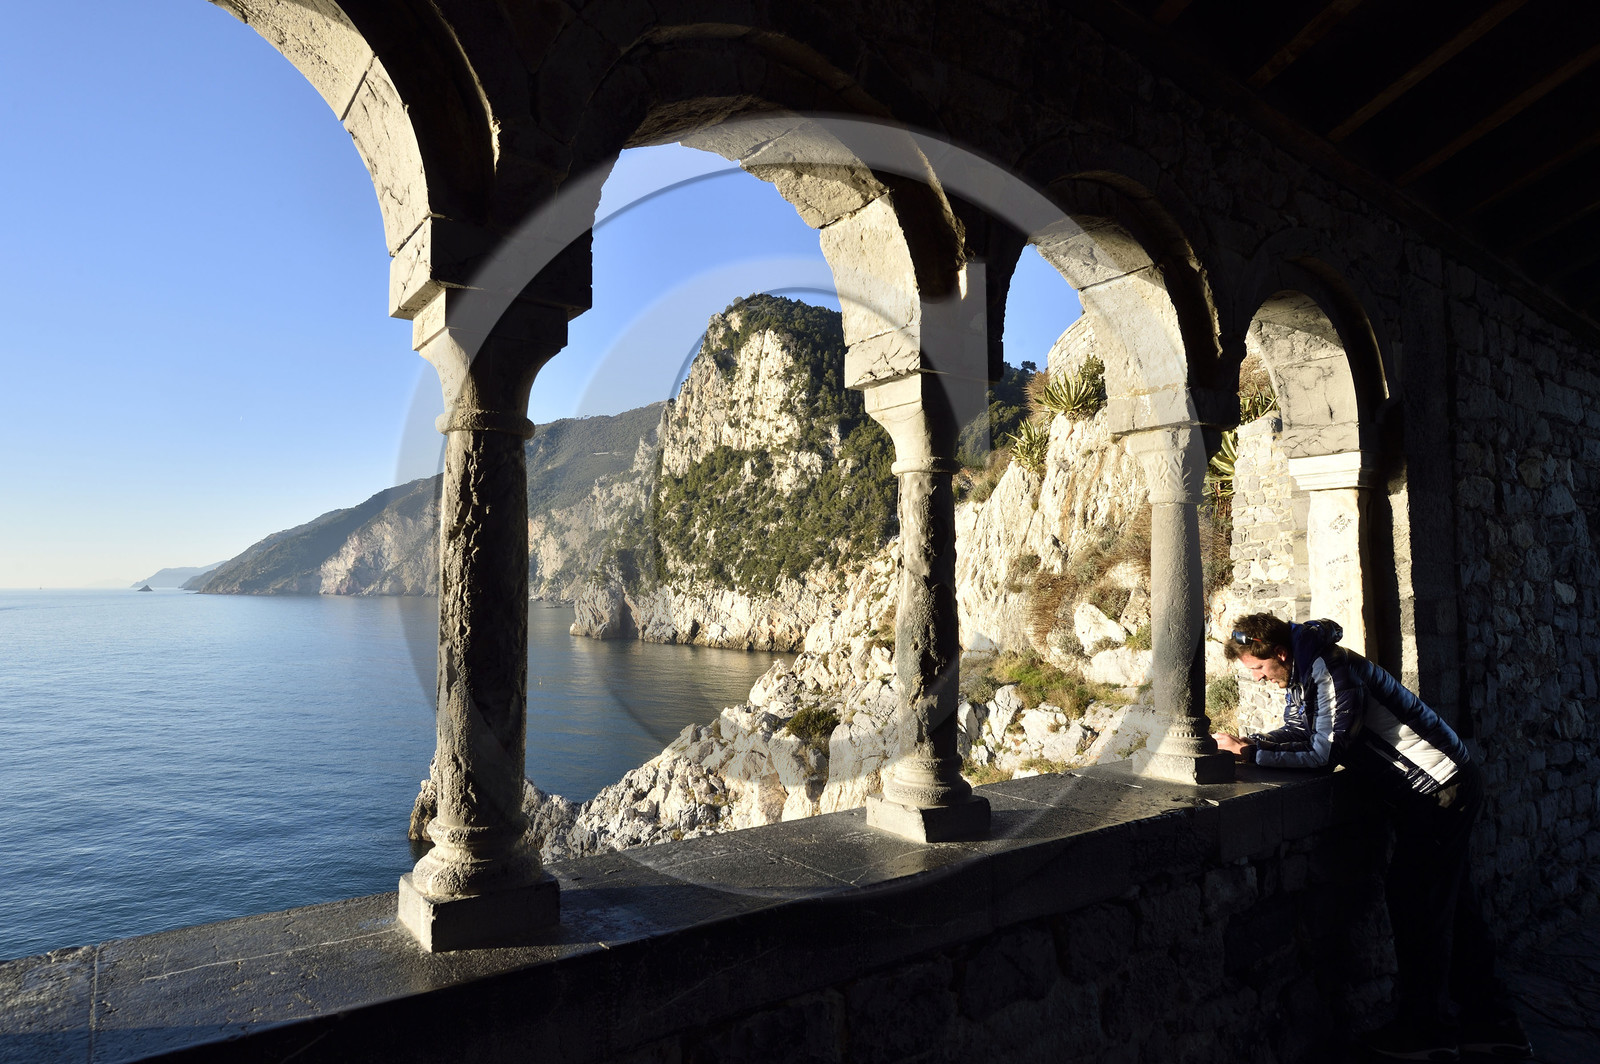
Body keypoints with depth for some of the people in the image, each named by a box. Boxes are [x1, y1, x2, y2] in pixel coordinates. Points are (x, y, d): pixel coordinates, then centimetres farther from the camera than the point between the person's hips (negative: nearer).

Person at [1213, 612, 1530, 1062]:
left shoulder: (1332, 670, -25)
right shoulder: (1302, 675, 5)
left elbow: (1325, 754, -25)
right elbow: (1297, 731, 9)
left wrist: (1255, 756, -22)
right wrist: (1247, 743, -8)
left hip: (1440, 788, -10)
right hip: (1441, 789, 10)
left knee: (1413, 901, -4)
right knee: (1451, 904, 15)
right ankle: (1493, 1023, 26)